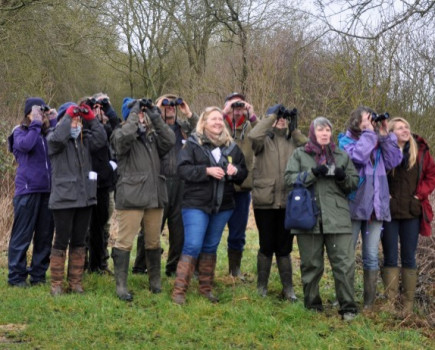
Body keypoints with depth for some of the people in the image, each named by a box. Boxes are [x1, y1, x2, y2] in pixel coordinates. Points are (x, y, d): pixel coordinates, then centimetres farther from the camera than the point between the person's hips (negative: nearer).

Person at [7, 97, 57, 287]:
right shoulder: (20, 132, 2)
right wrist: (36, 124, -11)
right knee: (22, 235, -1)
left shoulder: (48, 133, 14)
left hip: (48, 190, 5)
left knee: (45, 235, 8)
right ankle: (16, 276, 6)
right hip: (27, 190, -5)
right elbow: (26, 145, -20)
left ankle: (38, 275, 18)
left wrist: (54, 121, -1)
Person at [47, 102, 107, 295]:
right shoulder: (54, 138, -2)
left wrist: (90, 117, -7)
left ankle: (75, 282, 19)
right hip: (63, 198, -5)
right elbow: (58, 138, -25)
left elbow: (101, 139, -4)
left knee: (79, 242, 11)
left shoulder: (84, 139, 12)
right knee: (61, 242, -2)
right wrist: (69, 115, -17)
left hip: (85, 198, 5)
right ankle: (56, 283, 7)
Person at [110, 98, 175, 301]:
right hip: (131, 197, -6)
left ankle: (155, 281, 25)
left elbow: (169, 141, -1)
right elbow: (124, 136, -23)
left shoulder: (152, 136, 16)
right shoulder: (120, 135, 0)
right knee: (125, 242, -6)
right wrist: (134, 113, -13)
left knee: (154, 242, 13)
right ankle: (121, 285, -1)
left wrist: (156, 118, -4)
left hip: (155, 197, 6)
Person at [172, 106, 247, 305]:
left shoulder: (231, 147, 10)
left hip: (223, 206, 5)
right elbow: (183, 169, -13)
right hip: (196, 204, -5)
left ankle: (206, 287, 24)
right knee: (193, 246, -10)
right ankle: (179, 290, -4)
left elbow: (244, 173, 13)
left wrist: (235, 171, -9)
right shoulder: (193, 144, -4)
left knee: (211, 247, 13)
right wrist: (207, 170, -22)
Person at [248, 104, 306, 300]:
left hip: (288, 202, 3)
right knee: (266, 246, 6)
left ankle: (288, 288, 17)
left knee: (284, 247, 10)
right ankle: (261, 287, 20)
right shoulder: (264, 140, 1)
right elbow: (253, 136, -21)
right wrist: (272, 115, -13)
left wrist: (295, 130, -5)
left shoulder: (293, 141, 10)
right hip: (265, 201, -2)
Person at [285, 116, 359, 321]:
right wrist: (313, 173, -14)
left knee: (345, 264, -5)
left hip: (337, 218, 1)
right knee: (311, 264, 7)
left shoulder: (342, 156, 15)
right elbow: (289, 179, -2)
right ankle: (312, 305, 21)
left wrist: (343, 177, -7)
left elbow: (354, 183, 16)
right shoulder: (299, 154, 9)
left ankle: (348, 307, 4)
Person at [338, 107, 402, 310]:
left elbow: (393, 161, 3)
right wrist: (369, 133, -11)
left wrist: (385, 136, 0)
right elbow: (358, 156, -20)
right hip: (354, 205, -4)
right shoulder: (346, 141, 0)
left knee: (371, 256, 5)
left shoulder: (378, 143, 16)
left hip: (375, 206, 4)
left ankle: (369, 301, 9)